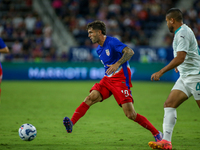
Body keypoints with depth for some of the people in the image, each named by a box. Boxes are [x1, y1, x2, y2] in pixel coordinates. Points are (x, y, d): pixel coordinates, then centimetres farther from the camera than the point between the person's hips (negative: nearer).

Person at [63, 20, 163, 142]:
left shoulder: (112, 42, -11)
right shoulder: (99, 49, 15)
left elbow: (130, 52, -24)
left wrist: (117, 64, -35)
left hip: (120, 80, -7)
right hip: (107, 80, 7)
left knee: (130, 114, -12)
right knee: (90, 98, -16)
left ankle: (156, 133, 1)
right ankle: (71, 124, -26)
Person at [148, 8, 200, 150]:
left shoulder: (183, 33, -17)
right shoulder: (180, 32, 14)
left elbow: (180, 58, -26)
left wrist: (161, 72, -26)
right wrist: (180, 66, 35)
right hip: (185, 77, 10)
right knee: (169, 104, -2)